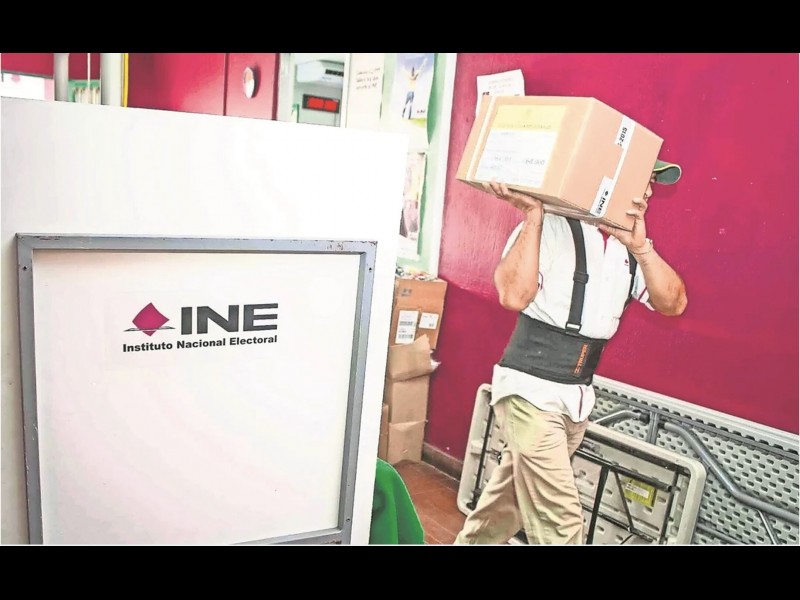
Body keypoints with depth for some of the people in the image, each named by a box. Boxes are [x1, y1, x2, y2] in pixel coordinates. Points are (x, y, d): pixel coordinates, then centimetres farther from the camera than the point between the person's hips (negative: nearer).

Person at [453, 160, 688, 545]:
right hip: (530, 390, -7)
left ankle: (471, 541, 43)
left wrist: (640, 246, -18)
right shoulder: (551, 227, -13)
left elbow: (673, 304, -4)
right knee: (560, 523, -6)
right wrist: (534, 214, -25)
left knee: (511, 501, 21)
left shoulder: (630, 244, 7)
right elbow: (513, 295, -26)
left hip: (578, 397, 7)